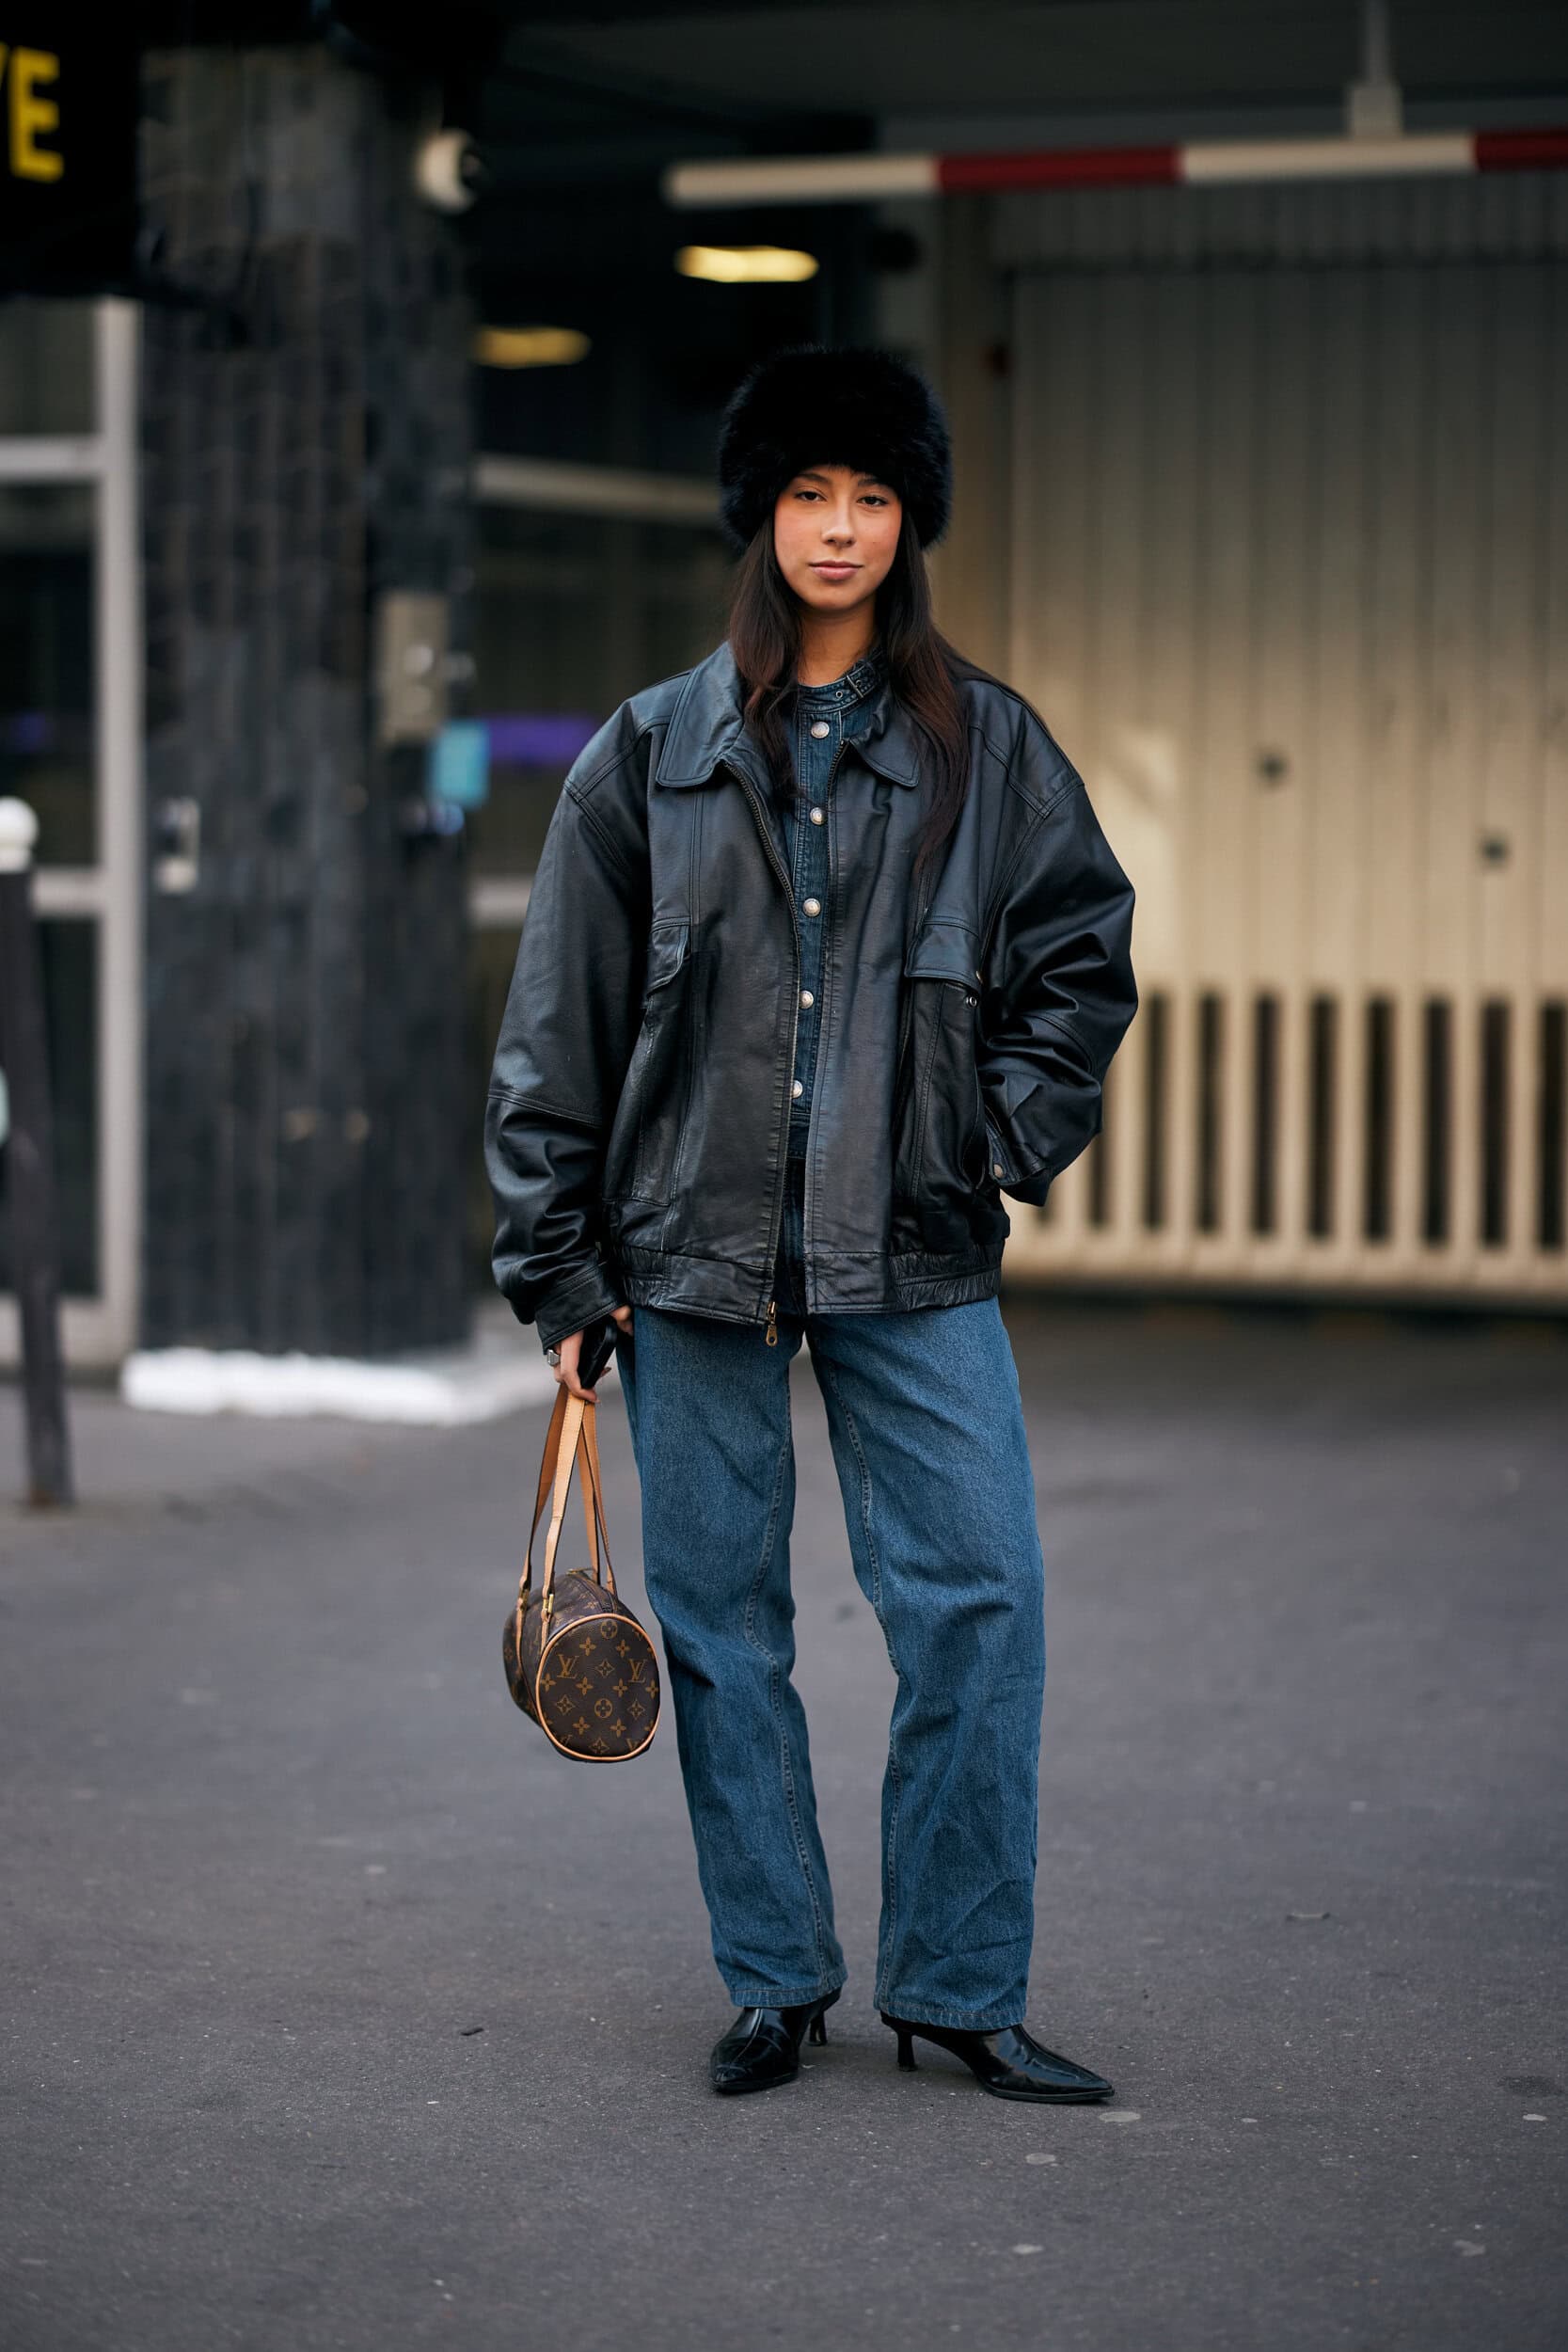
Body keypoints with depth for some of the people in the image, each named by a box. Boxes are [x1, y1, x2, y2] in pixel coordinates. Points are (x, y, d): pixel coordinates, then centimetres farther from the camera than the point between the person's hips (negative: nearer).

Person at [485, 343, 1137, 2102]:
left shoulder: (986, 747, 7)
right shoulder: (653, 752, 5)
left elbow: (1085, 953, 12)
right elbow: (558, 1018, 5)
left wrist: (1009, 1142, -1)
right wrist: (557, 1263, 1)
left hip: (915, 1254, 0)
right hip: (692, 1247, 0)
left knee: (980, 1602, -5)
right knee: (719, 1619, 5)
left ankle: (957, 1987, 7)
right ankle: (773, 1980, 18)